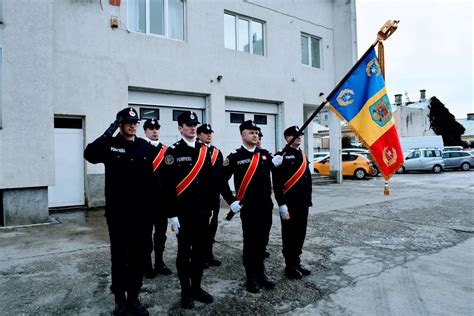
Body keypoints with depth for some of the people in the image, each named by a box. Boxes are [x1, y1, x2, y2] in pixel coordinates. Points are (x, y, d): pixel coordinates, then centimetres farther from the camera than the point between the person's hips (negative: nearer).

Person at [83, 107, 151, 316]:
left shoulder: (145, 147, 4)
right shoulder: (110, 144, -2)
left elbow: (152, 176, 4)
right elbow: (90, 154, -23)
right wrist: (109, 132, -24)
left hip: (140, 213, 3)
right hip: (117, 213, -2)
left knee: (138, 256, 11)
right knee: (119, 256, 8)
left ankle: (134, 298, 27)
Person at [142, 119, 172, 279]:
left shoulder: (167, 150, 8)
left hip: (162, 198, 4)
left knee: (161, 231, 12)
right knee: (147, 232, 7)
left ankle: (159, 262, 25)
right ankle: (147, 265, 18)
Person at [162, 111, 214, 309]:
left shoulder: (205, 150, 9)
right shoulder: (173, 152, -7)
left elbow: (210, 180, 11)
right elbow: (168, 186, -10)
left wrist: (209, 208, 9)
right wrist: (172, 214, -13)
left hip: (202, 212, 5)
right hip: (183, 213, -5)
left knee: (200, 251, 14)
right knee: (184, 252, 8)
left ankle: (196, 288, 30)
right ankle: (185, 292, 23)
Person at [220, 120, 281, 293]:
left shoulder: (265, 153, 7)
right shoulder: (235, 156, -7)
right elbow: (222, 180, -7)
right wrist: (231, 201, -12)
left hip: (266, 206, 5)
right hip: (248, 208, -4)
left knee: (262, 241, 15)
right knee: (250, 242, 6)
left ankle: (261, 273, 31)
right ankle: (251, 277, 20)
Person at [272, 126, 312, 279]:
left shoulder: (303, 156, 14)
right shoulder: (281, 156, -10)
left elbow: (307, 180, 17)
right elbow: (277, 183, -16)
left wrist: (308, 201, 16)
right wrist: (282, 205, -20)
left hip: (302, 204, 7)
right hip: (289, 204, -7)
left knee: (300, 234, 14)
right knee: (289, 235, 4)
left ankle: (297, 263, 29)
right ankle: (290, 267, 18)